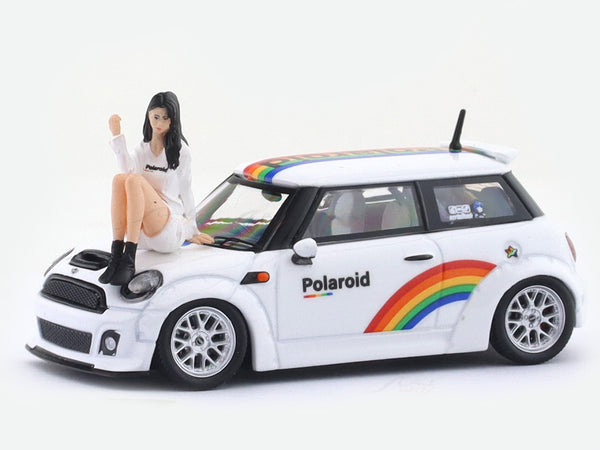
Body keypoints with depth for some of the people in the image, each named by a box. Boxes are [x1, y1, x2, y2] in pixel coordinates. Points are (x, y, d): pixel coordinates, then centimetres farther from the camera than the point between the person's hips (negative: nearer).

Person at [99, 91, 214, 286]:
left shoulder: (179, 150, 9)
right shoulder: (142, 149, 19)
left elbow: (185, 191, 11)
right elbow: (128, 169, -4)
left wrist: (192, 231, 14)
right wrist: (117, 136, -13)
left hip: (169, 227, -4)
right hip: (142, 232, 4)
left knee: (134, 180, -29)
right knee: (119, 179, -24)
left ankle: (129, 260, -42)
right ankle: (116, 256, -35)